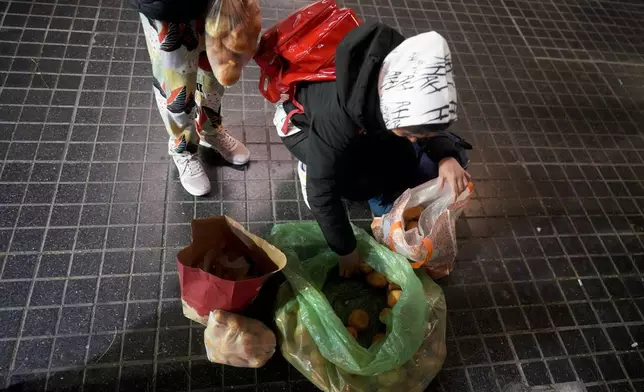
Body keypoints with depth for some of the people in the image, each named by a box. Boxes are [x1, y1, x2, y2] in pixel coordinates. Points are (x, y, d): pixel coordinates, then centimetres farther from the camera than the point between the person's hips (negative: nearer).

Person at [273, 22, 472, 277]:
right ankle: (312, 167, -3)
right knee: (361, 181, -34)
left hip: (366, 122, 5)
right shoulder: (337, 117, -44)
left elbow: (431, 129, -10)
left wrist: (446, 157, -32)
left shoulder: (408, 92, -30)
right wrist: (346, 250, -24)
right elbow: (322, 191, -34)